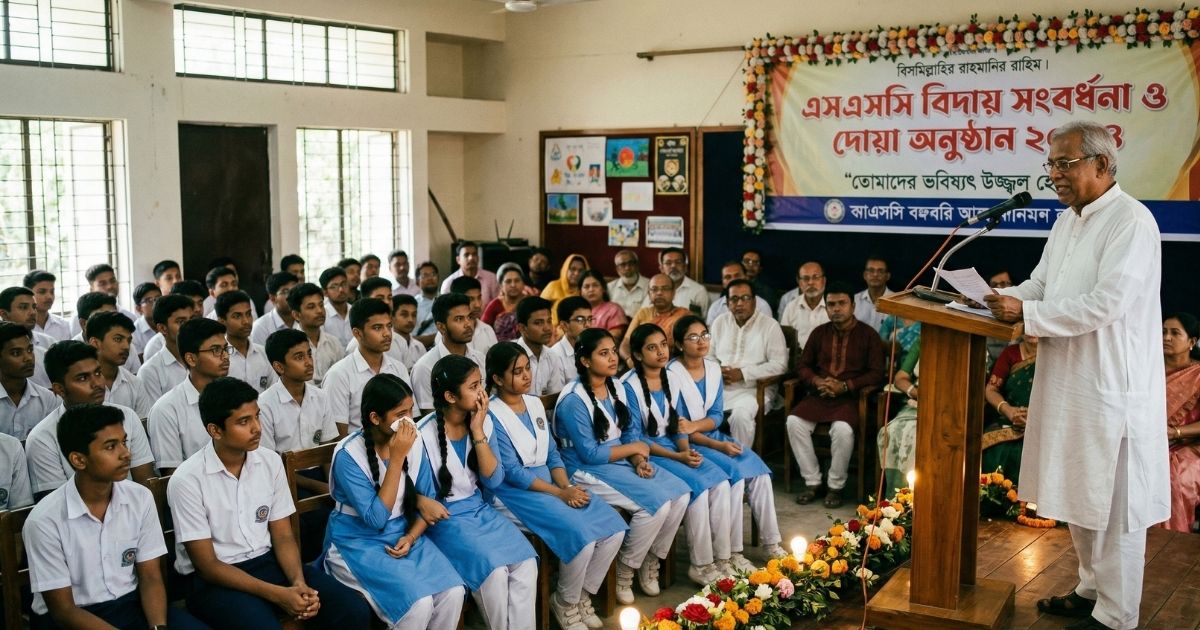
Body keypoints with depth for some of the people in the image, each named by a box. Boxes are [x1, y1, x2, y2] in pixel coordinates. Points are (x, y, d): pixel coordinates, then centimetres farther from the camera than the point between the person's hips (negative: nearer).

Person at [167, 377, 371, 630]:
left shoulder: (270, 461, 1)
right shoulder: (187, 481, -14)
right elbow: (207, 565, -13)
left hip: (267, 562, 5)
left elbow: (283, 535, 6)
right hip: (215, 580, -5)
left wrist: (299, 582, -14)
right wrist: (278, 594, -20)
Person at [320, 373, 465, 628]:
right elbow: (376, 519, -23)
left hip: (403, 534, 5)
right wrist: (397, 458, -26)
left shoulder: (413, 442, -3)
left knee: (453, 592, -20)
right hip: (358, 544, -5)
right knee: (418, 603, -27)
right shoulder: (349, 455, -18)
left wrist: (411, 537, -11)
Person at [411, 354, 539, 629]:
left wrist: (478, 432, -13)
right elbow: (420, 499, -7)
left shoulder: (483, 423, 0)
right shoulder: (423, 436, -15)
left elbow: (493, 481, -5)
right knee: (494, 571, -27)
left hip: (480, 510, 5)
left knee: (526, 563, -20)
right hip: (444, 519, -5)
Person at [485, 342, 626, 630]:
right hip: (516, 492, -7)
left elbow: (552, 453, 12)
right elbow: (511, 472, -16)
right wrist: (560, 493, -18)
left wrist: (567, 486, -7)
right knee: (581, 534, -27)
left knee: (614, 527, -10)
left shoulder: (535, 404, 11)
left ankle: (582, 594, 8)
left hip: (549, 482, 7)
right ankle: (564, 602, -1)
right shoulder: (492, 415, -12)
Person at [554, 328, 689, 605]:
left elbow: (627, 434, 11)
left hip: (621, 462, 8)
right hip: (589, 471, -8)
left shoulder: (614, 387, 8)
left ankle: (651, 561, 9)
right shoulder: (574, 400, -18)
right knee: (657, 503, -23)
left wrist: (639, 461, -10)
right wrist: (635, 448, -10)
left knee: (680, 493, -9)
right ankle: (624, 571, -3)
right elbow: (589, 454, -20)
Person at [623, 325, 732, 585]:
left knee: (720, 482, -16)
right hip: (647, 453, -6)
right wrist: (677, 457, -19)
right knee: (698, 486, -26)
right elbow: (634, 436, -14)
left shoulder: (672, 380, 8)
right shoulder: (630, 386, -13)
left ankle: (721, 558, -9)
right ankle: (700, 565, -13)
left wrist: (687, 451, -9)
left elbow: (678, 425, 12)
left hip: (673, 446, 7)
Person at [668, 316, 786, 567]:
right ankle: (731, 553, -20)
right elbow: (676, 429, -14)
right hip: (686, 445, -6)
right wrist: (719, 446, -21)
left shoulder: (713, 368, 6)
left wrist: (694, 425, -20)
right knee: (735, 473, -27)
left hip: (714, 435, 6)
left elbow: (717, 416, 3)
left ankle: (771, 543, -6)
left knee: (759, 471, -15)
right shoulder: (672, 374, -13)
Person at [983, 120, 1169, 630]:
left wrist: (1026, 313, -20)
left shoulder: (1131, 221, -16)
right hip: (1070, 383, 9)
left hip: (1112, 390, -9)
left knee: (1113, 507, 2)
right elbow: (1039, 285, 17)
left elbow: (1106, 302, -24)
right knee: (1078, 498, 19)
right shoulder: (1068, 222, 12)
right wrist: (995, 298, -2)